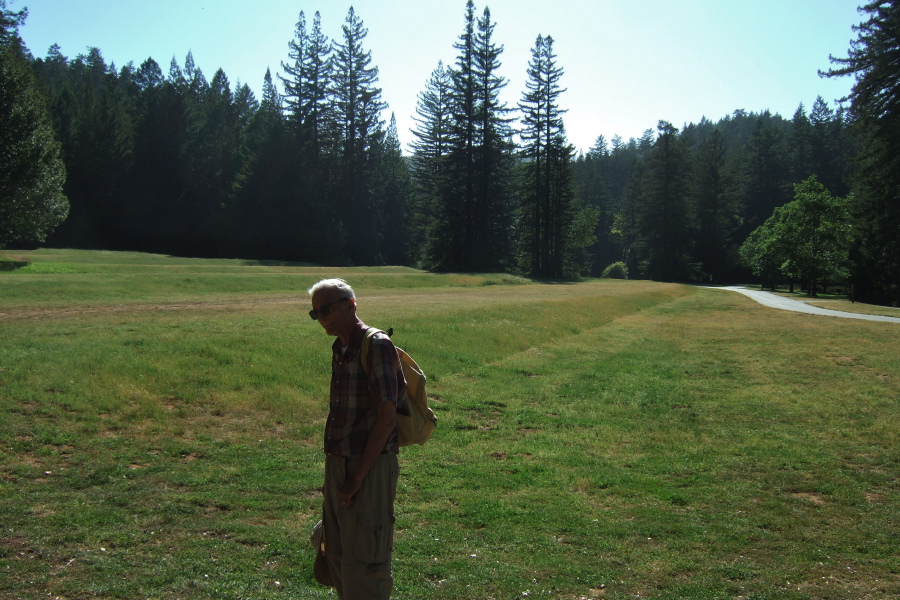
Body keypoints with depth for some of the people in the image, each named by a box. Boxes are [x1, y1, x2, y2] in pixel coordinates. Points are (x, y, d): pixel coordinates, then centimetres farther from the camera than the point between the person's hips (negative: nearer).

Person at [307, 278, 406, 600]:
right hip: (338, 465, 9)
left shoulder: (377, 345, -15)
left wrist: (357, 478, -18)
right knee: (337, 560, 18)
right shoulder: (340, 349, 12)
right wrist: (335, 472, 11)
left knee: (362, 565, -2)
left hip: (369, 468, -9)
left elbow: (387, 418, -19)